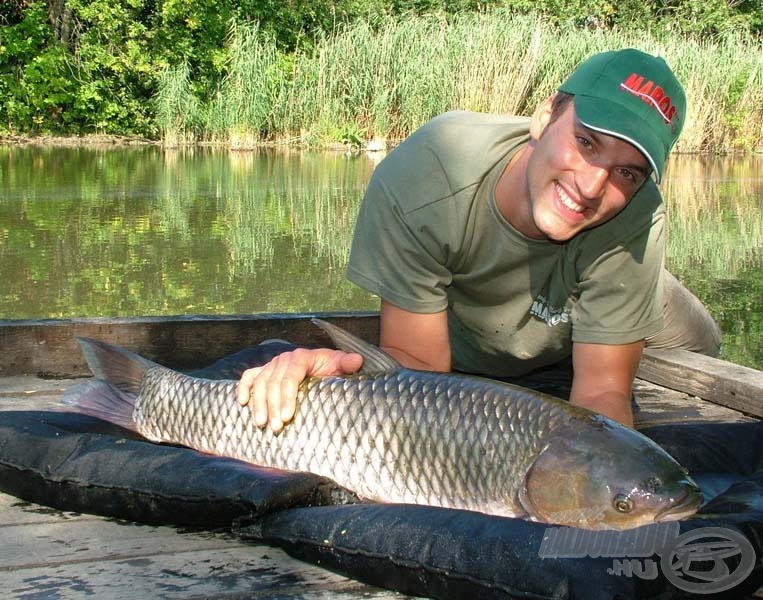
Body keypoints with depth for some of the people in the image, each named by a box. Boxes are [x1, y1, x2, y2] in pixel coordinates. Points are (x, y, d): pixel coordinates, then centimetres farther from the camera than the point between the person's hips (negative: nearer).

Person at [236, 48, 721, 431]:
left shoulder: (636, 220, -42)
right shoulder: (419, 182, -42)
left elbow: (603, 392, -35)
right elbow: (417, 360, -34)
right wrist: (348, 371, -57)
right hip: (459, 336, -1)